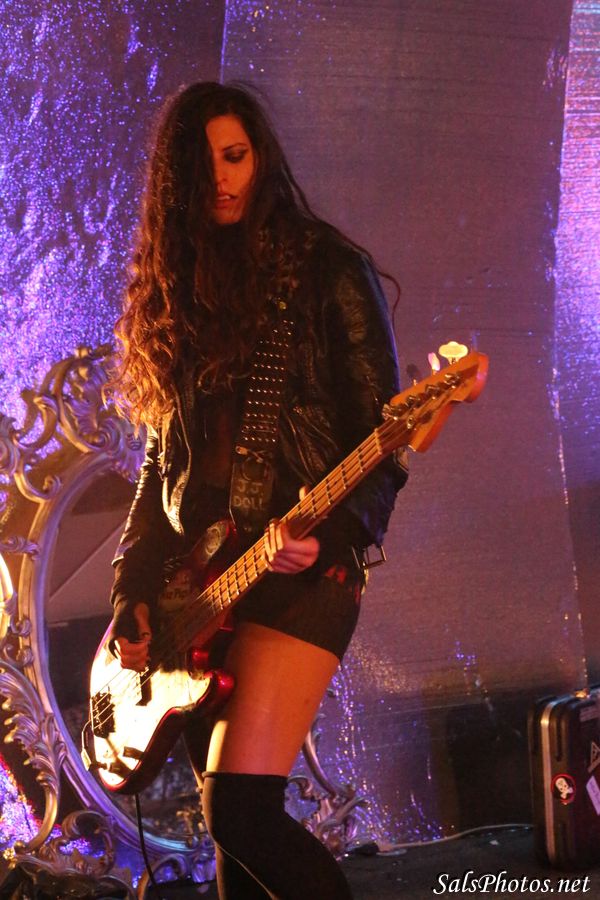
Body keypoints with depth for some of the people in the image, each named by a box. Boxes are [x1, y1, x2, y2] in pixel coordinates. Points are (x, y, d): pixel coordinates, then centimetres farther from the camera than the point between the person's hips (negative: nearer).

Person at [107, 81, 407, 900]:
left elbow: (385, 433, -5)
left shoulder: (328, 270, -1)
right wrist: (132, 590, 7)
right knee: (227, 818, 7)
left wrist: (327, 528, -22)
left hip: (300, 567, -5)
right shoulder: (179, 287, 14)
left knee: (240, 810, -18)